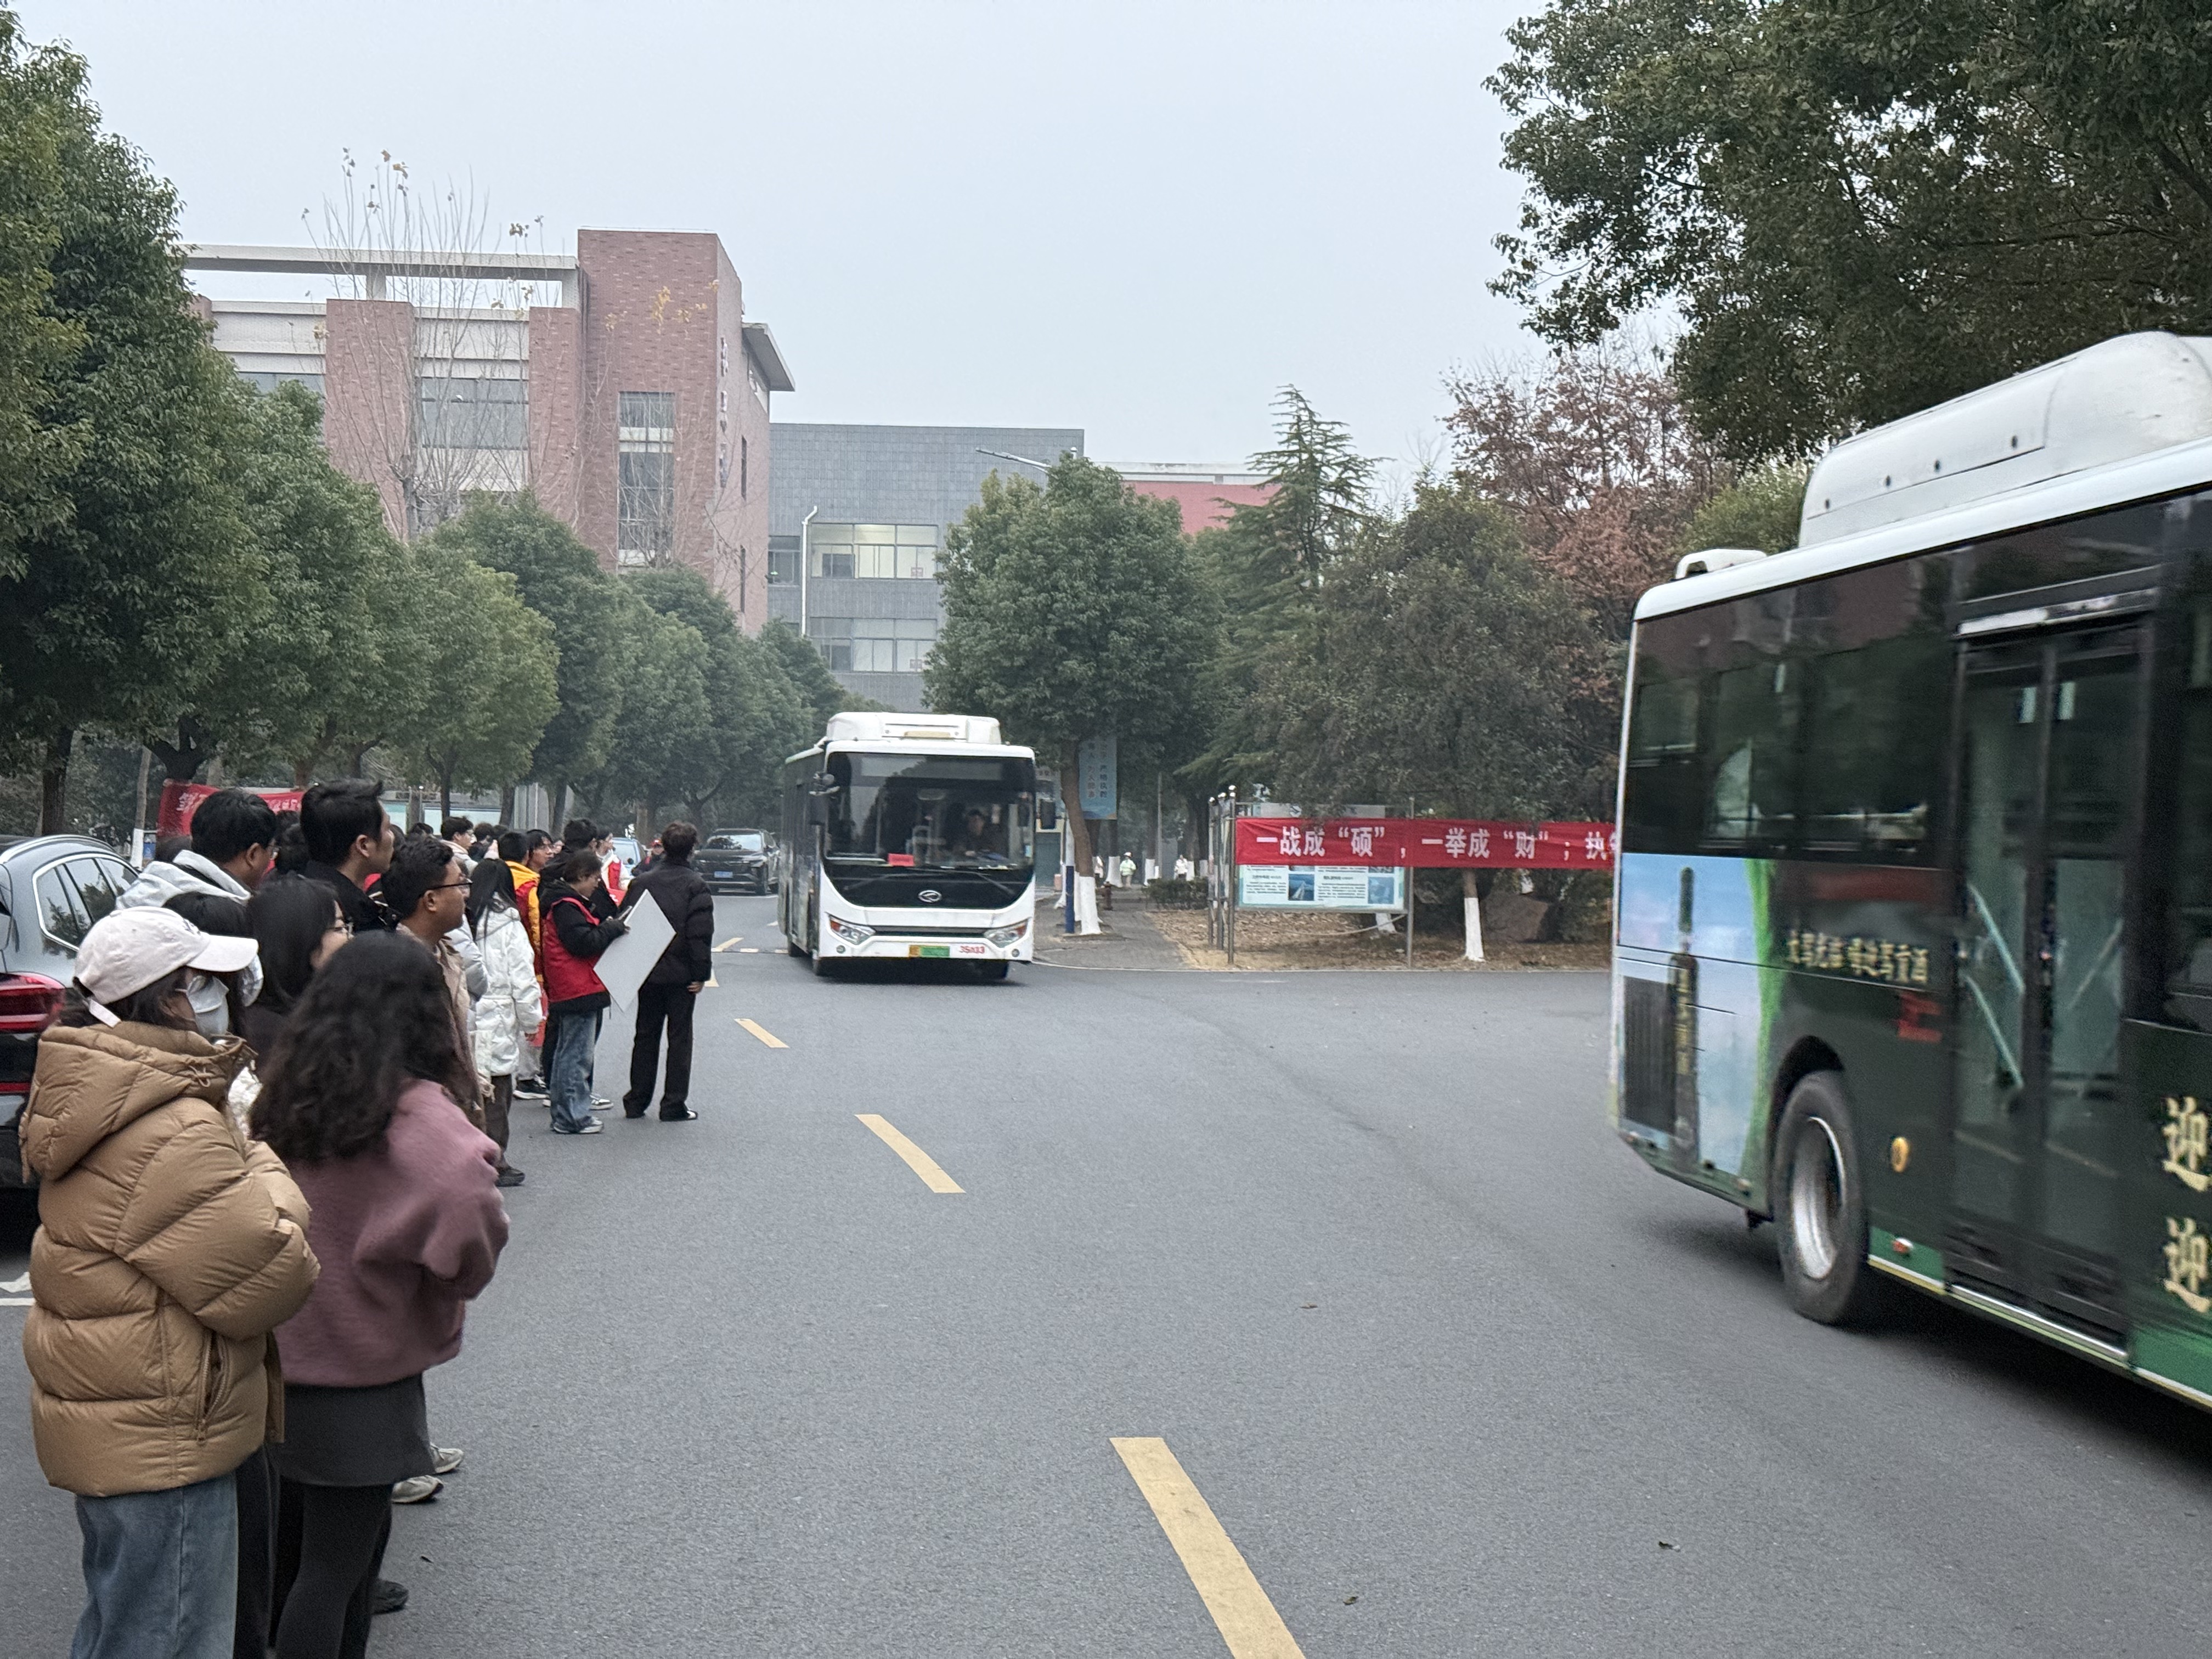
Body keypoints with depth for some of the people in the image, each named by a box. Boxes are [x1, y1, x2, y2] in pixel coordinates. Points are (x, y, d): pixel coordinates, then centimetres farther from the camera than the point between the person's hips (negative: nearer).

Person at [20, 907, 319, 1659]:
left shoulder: (97, 1097, 5)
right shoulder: (173, 1134, -27)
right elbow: (270, 1279, -23)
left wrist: (214, 1100, 2)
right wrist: (266, 1168, -8)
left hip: (106, 1421, 10)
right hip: (161, 1448, -10)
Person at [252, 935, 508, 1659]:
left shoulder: (283, 1093, -1)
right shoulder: (415, 1113, -20)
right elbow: (468, 1210, -36)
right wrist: (455, 1284, -15)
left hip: (284, 1354, 7)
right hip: (362, 1373, -7)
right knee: (336, 1561, 4)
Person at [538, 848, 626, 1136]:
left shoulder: (569, 902, 17)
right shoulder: (566, 906, -16)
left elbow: (587, 936, 20)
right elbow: (583, 942, -22)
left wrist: (607, 927, 4)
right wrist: (614, 928, -12)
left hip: (572, 990, 11)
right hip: (578, 990, -11)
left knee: (566, 1053, 15)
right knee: (576, 1055, -7)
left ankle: (569, 1114, 22)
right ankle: (571, 1118, -4)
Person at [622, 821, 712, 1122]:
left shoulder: (643, 882, 3)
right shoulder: (696, 885, -9)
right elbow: (701, 933, -14)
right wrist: (701, 973, -9)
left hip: (647, 971, 4)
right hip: (682, 973, -4)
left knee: (645, 1035, 13)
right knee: (680, 1037, 3)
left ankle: (637, 1101, 15)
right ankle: (674, 1105, 2)